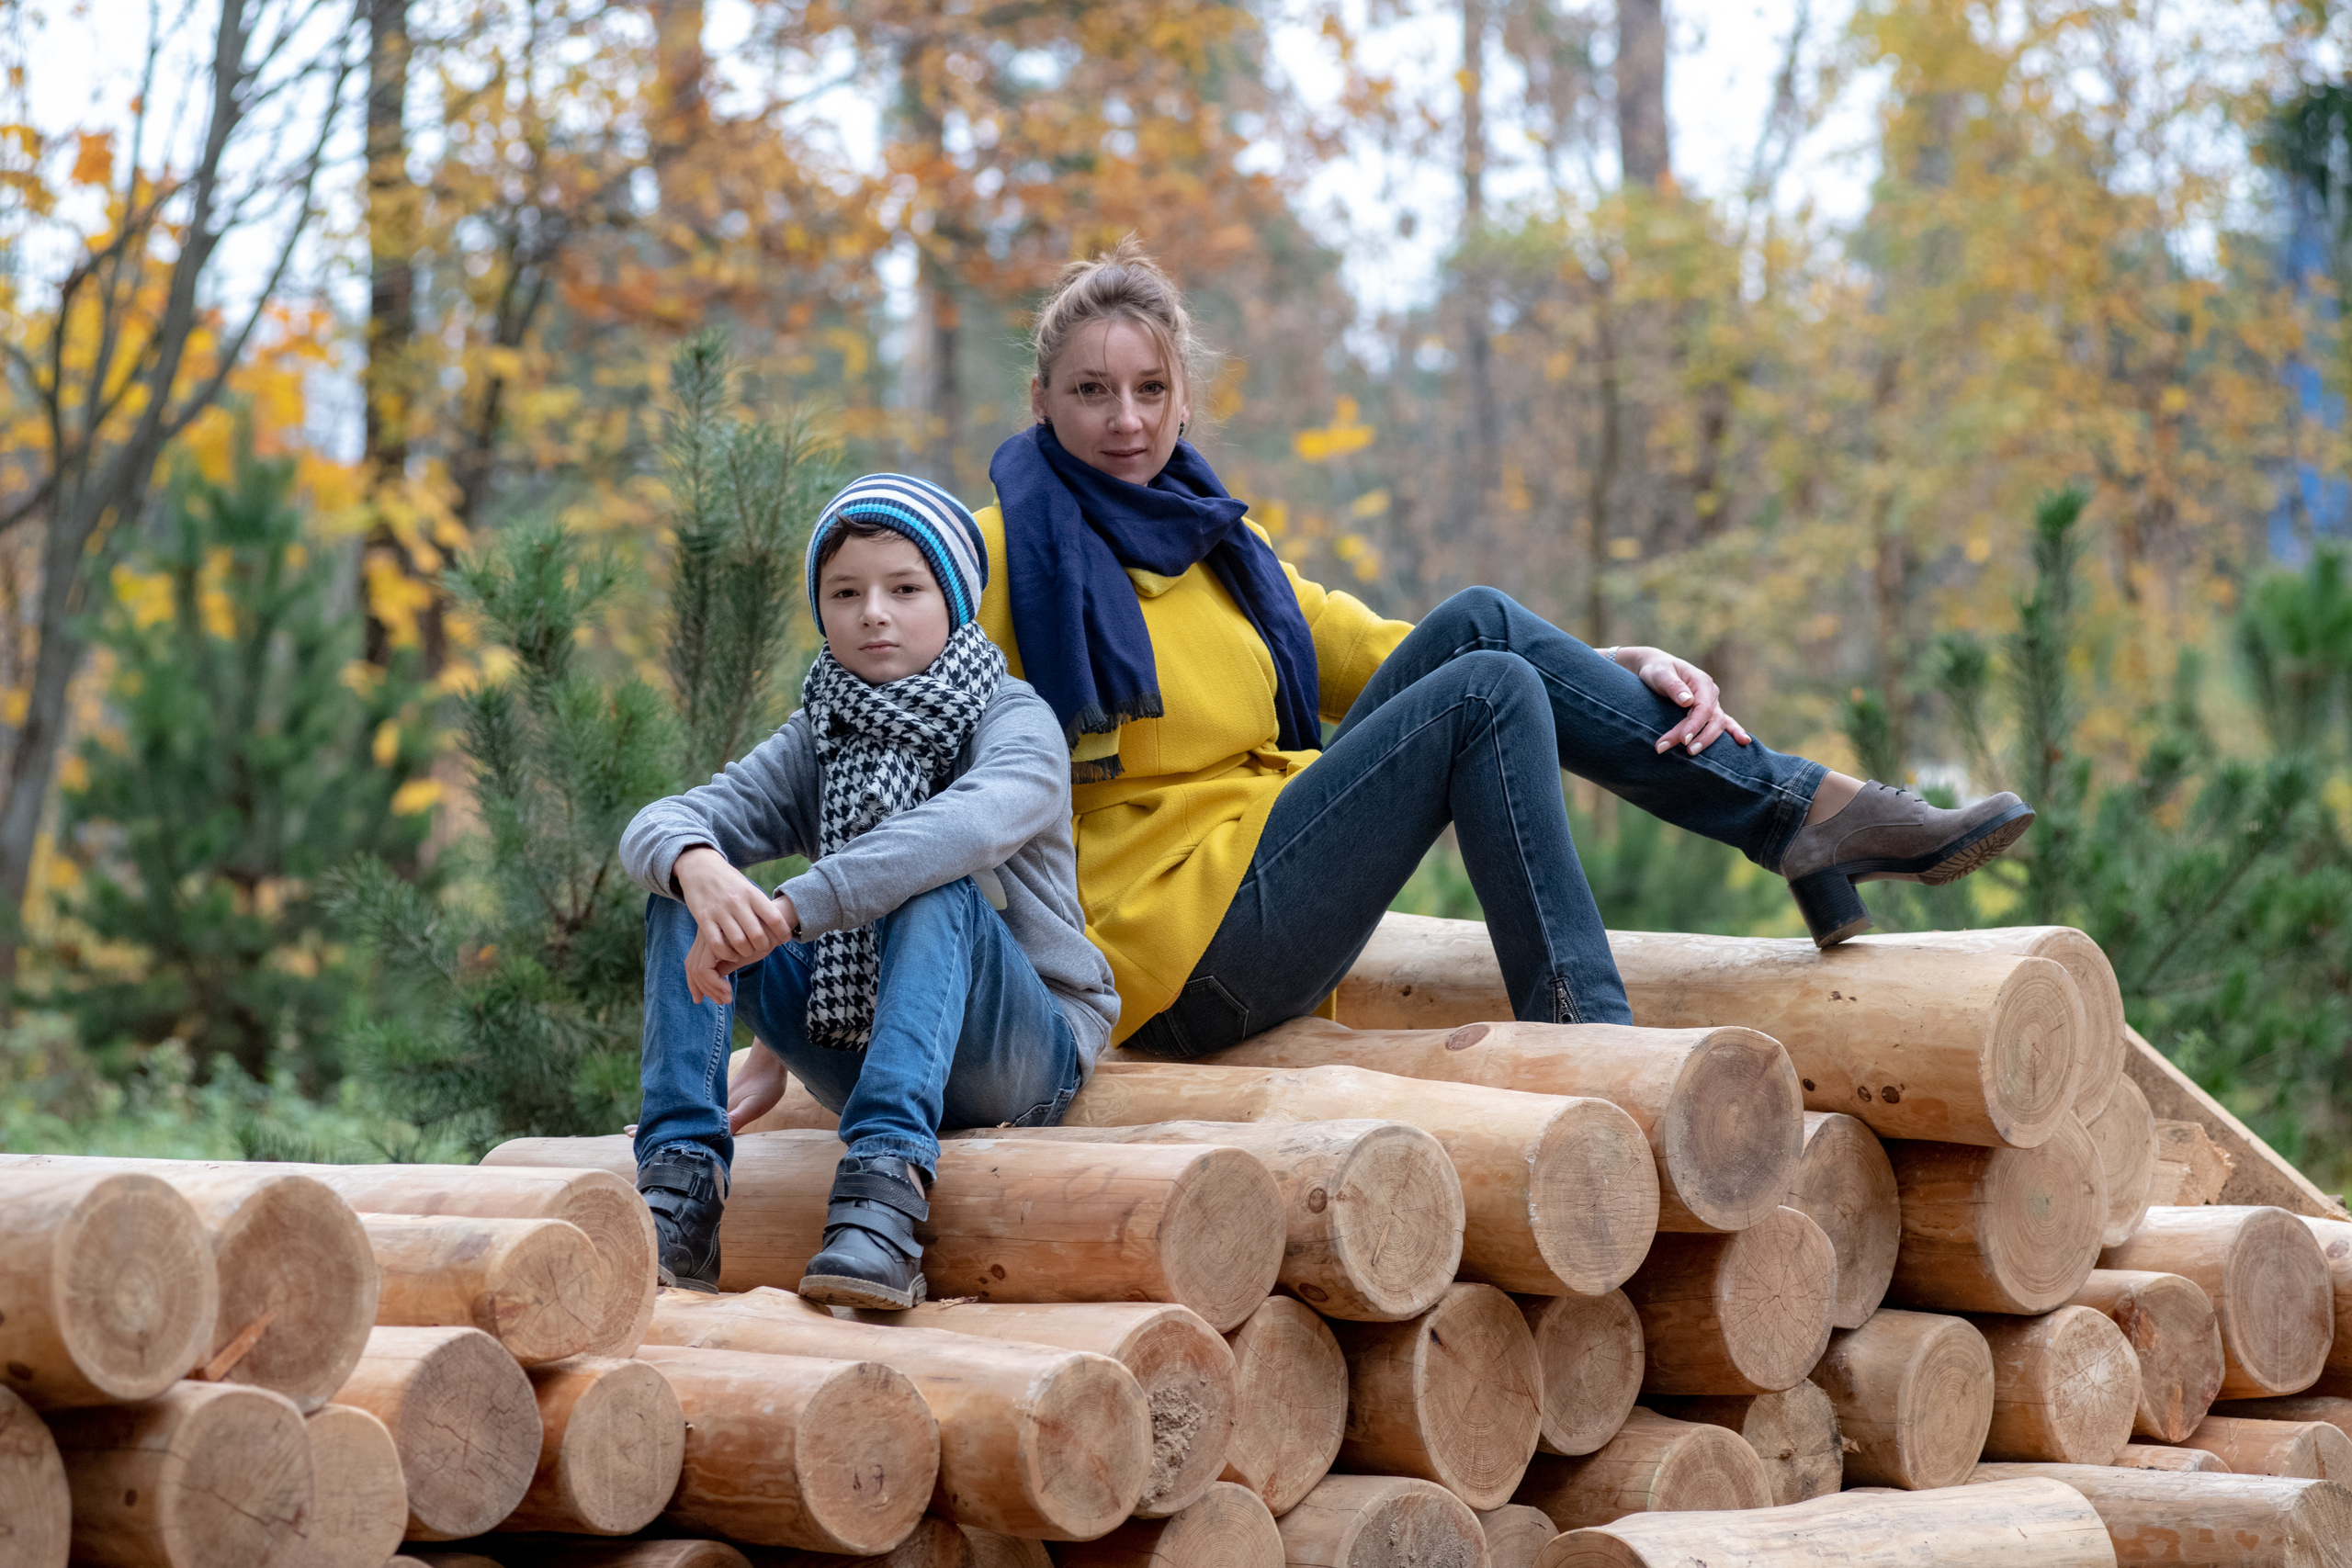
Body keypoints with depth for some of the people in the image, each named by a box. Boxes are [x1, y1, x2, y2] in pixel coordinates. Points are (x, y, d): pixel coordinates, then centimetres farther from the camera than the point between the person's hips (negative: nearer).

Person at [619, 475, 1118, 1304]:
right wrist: (695, 865, -35)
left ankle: (886, 1187, -48)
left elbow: (968, 825, -33)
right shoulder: (817, 740, 7)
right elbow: (656, 824, -9)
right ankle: (680, 1190, -23)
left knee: (935, 886, -33)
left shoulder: (1017, 723, -8)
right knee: (683, 893, -11)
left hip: (1021, 1056, -5)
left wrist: (784, 914, -42)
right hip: (864, 1051, 5)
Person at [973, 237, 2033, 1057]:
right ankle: (1585, 1046, -25)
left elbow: (1394, 656, 16)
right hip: (1189, 957, -7)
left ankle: (1804, 816, -10)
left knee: (1475, 627, -6)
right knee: (1487, 693, -18)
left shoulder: (1217, 552, 18)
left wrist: (1625, 672, 4)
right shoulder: (1009, 556, -3)